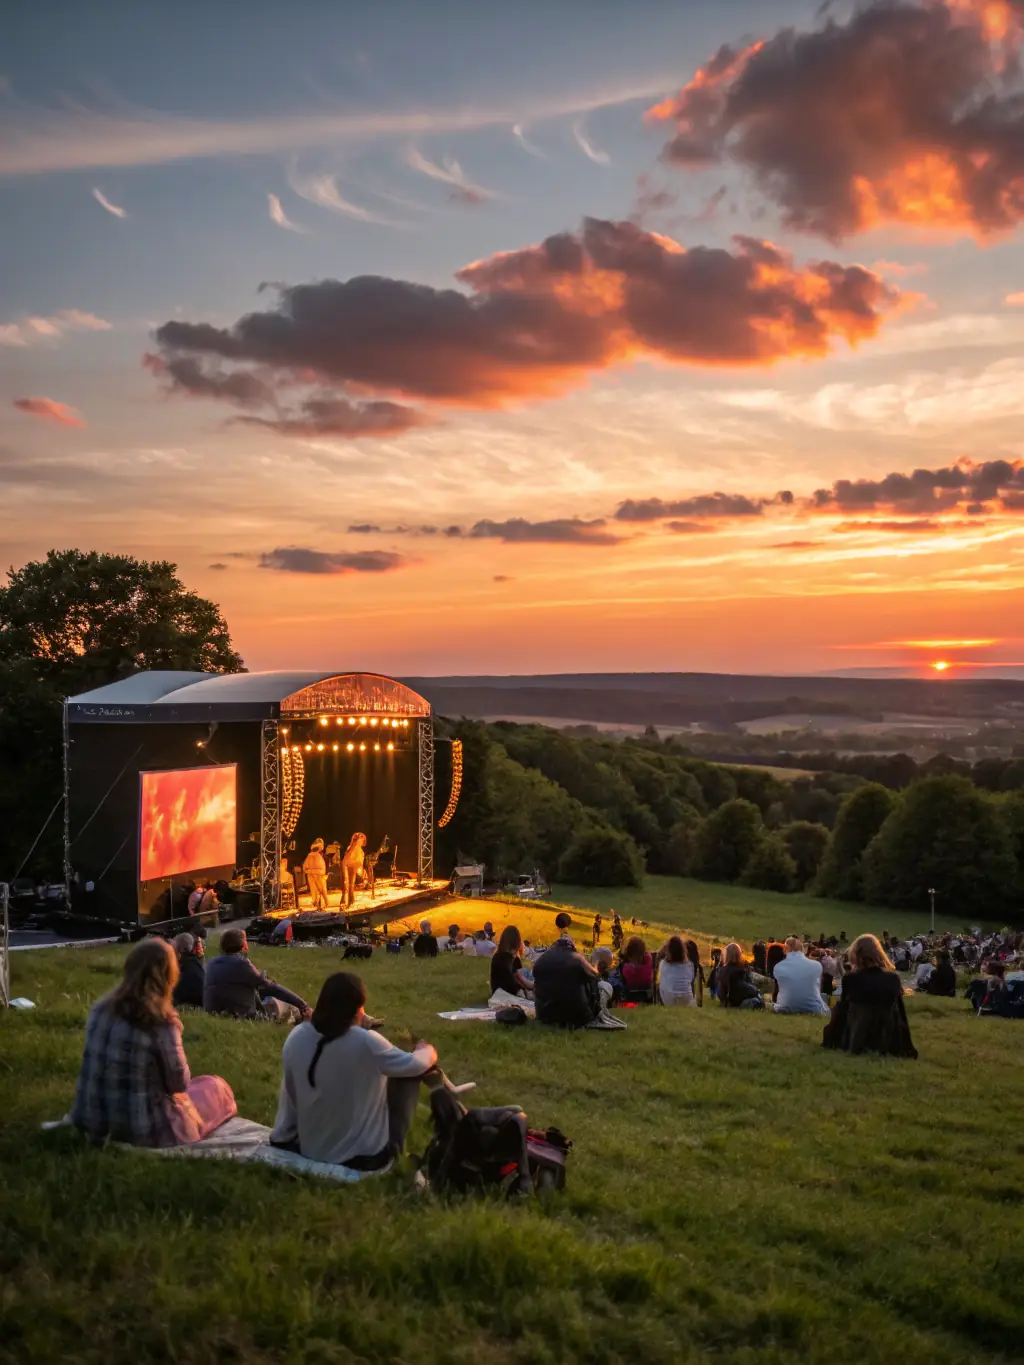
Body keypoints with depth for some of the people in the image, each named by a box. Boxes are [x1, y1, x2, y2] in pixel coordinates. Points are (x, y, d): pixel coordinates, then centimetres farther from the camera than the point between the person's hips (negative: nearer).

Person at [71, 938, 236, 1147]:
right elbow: (179, 1083, -11)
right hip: (145, 1132, -7)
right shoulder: (162, 1022, -21)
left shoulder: (100, 1009, -3)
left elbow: (92, 1070, 10)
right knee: (216, 1087, 17)